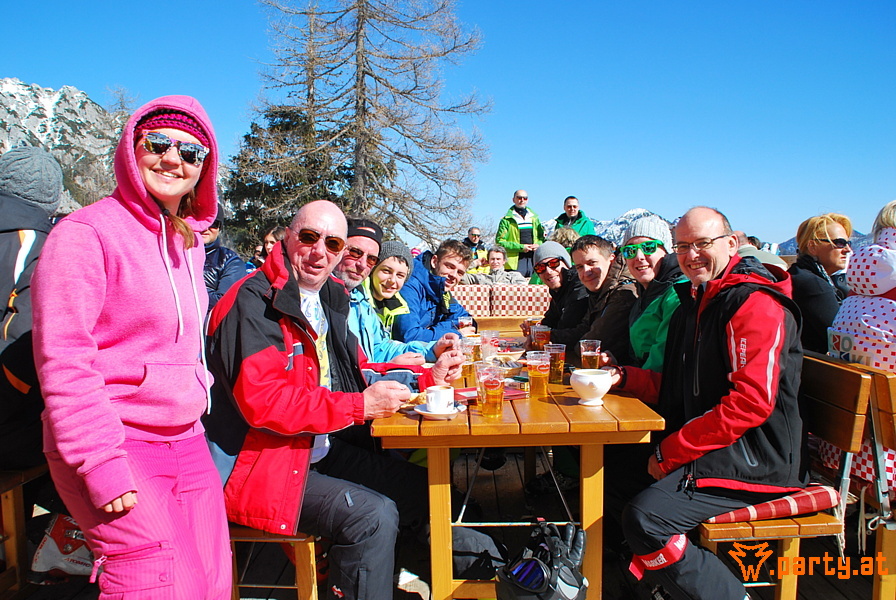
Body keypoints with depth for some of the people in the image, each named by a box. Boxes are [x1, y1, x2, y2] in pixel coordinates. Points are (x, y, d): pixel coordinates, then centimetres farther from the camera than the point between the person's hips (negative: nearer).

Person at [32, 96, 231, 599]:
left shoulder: (190, 242, 13)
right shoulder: (86, 233, -10)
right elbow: (63, 363, -16)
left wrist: (197, 394, 14)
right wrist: (102, 466, -19)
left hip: (188, 443, 7)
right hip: (118, 447, -7)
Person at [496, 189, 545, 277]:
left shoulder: (534, 218, 19)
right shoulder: (507, 220, 3)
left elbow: (542, 237, 25)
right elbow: (499, 241, -4)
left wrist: (538, 245, 1)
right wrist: (520, 247, -12)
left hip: (534, 259, 5)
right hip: (516, 262, -5)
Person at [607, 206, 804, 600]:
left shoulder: (756, 303, -14)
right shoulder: (695, 302, 16)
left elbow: (751, 403, -23)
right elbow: (678, 387, 20)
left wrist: (671, 452, -19)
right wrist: (624, 377, 3)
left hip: (750, 460, -9)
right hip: (709, 448, 9)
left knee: (645, 519, -24)